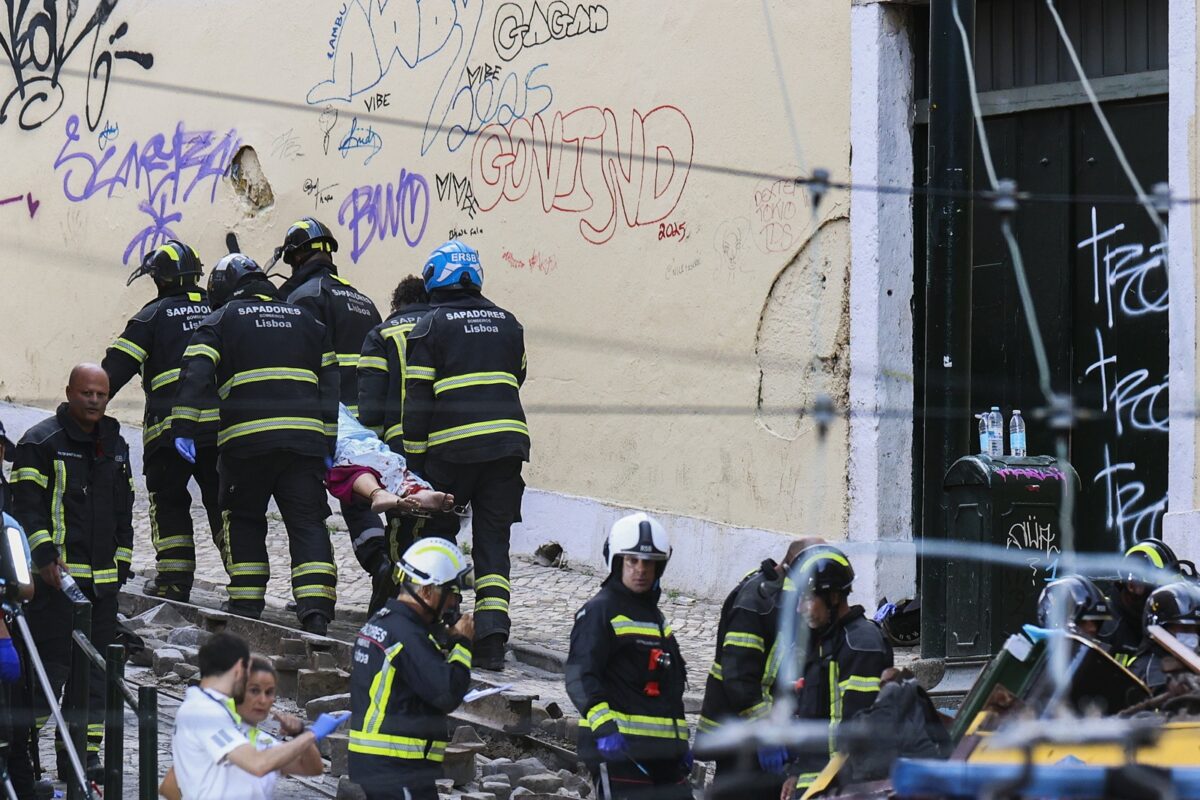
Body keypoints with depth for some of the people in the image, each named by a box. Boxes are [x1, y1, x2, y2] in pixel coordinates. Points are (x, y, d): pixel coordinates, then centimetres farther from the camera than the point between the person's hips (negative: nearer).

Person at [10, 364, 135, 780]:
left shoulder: (116, 446, 18)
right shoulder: (41, 442, -4)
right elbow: (26, 504, -8)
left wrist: (121, 563, 18)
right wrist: (45, 557, -17)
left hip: (102, 578, 7)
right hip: (55, 574, -7)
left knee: (95, 666, 6)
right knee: (51, 663, -10)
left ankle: (83, 752, 11)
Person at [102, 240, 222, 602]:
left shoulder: (153, 315, 2)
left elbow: (117, 367, -3)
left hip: (170, 425, -3)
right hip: (220, 421, 4)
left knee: (168, 501, 7)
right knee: (222, 500, 10)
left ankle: (174, 578, 0)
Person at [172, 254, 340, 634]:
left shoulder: (222, 320, 9)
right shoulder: (306, 320, 21)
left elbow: (196, 373, -5)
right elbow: (330, 383, 17)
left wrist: (183, 427, -9)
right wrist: (330, 443, 15)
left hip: (247, 438, -2)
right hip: (304, 438, 2)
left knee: (244, 519, 15)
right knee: (307, 523, 2)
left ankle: (246, 601, 13)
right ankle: (316, 610, -12)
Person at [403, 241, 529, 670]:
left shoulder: (431, 326, -1)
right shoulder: (507, 323, 14)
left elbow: (417, 398, -3)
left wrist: (414, 458, 1)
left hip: (452, 447, -3)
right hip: (507, 442, 4)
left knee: (438, 531, 12)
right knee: (493, 539, 5)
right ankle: (492, 635, -7)